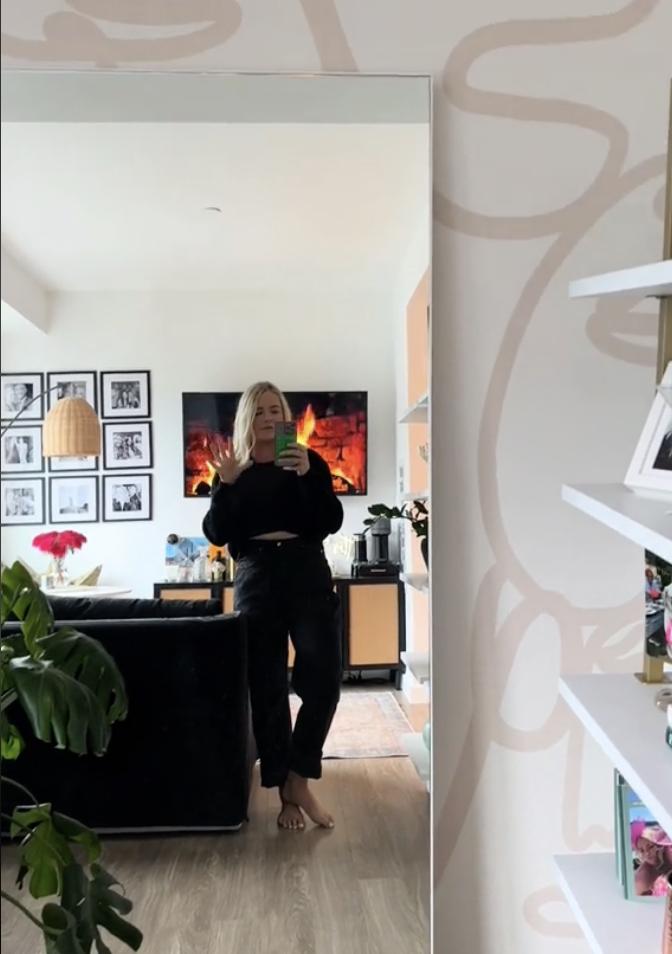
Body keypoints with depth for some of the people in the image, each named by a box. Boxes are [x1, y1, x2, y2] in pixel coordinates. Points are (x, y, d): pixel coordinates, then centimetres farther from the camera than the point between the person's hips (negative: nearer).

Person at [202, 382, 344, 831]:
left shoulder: (308, 461, 8)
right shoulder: (234, 472, 11)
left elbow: (332, 522, -4)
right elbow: (217, 534, 0)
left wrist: (309, 475, -17)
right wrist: (225, 483, -13)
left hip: (308, 575, -1)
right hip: (256, 580, 1)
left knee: (324, 675, -12)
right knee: (268, 687, 3)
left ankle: (299, 777, 6)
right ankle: (286, 791, 16)